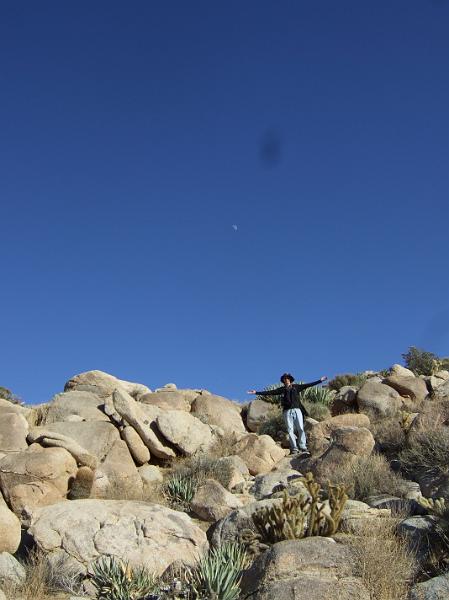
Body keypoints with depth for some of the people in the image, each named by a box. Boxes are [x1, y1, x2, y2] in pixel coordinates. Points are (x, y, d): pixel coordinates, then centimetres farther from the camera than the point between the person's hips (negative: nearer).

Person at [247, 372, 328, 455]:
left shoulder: (296, 387, 13)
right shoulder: (281, 389, 13)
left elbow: (308, 385, 11)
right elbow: (269, 392, 9)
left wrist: (320, 380, 7)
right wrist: (257, 392, 3)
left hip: (297, 410, 0)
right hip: (287, 411, 0)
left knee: (300, 428, -9)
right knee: (290, 430, -5)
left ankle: (303, 447, -7)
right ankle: (294, 448, -6)